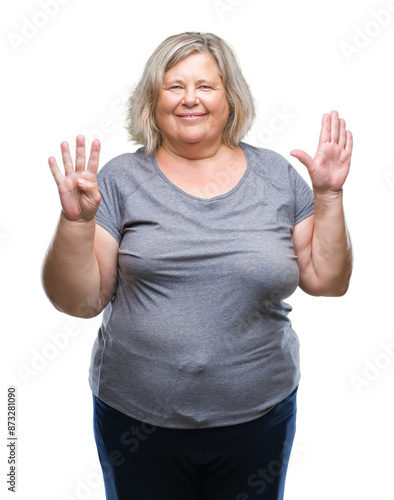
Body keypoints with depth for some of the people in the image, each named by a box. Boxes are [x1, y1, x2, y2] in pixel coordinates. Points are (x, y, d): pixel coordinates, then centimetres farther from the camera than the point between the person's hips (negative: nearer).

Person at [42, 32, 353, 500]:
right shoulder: (121, 179, -4)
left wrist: (328, 195, -8)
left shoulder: (278, 175, 1)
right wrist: (77, 220, -20)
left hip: (259, 414, 2)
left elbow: (327, 282, 1)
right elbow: (80, 301, -7)